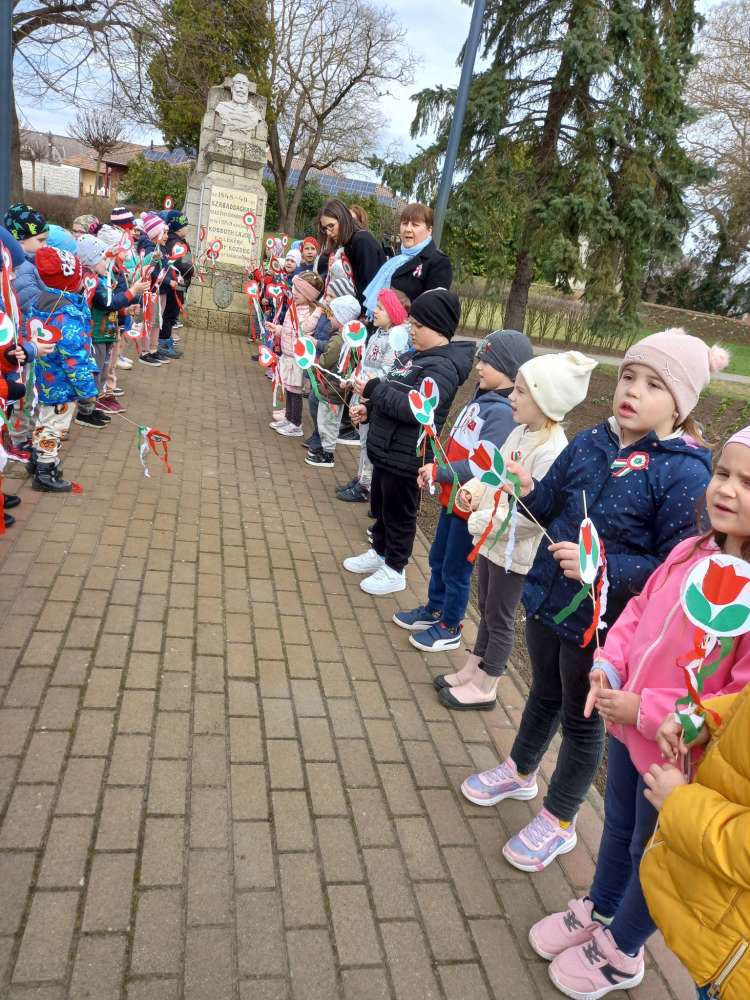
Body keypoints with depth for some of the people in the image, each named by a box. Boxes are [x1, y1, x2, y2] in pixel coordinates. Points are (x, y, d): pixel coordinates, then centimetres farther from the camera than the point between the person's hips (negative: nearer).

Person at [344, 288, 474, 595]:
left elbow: (413, 409, -31)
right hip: (386, 451, 9)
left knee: (399, 514, 7)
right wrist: (369, 409, 2)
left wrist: (374, 387, -24)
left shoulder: (443, 366, -21)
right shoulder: (416, 356, 9)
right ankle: (379, 553, 43)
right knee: (380, 507, 23)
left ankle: (395, 570, 24)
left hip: (405, 458, -9)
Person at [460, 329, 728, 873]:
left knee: (582, 719, 16)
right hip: (549, 599, 5)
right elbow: (551, 509, 5)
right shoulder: (590, 444, -4)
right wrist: (529, 491, -16)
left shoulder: (685, 474, -21)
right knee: (545, 694, 28)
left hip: (602, 622, -5)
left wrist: (601, 567, -32)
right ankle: (520, 771, 54)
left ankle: (558, 822, 40)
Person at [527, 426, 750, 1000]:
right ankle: (597, 912, 56)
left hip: (679, 756, -6)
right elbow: (638, 610, 7)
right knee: (618, 829, 29)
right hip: (629, 728, 6)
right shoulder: (692, 554, -6)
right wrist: (610, 665, -9)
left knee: (653, 857, 20)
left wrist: (647, 711, -26)